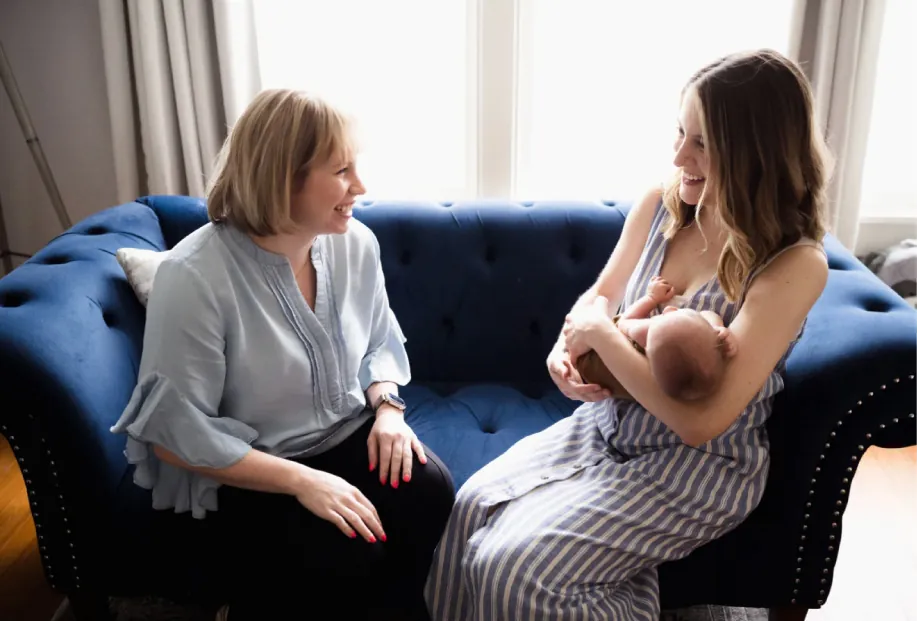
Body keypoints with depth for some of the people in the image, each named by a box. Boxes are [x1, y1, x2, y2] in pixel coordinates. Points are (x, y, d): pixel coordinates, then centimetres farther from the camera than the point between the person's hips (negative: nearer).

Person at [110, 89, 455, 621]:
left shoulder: (356, 243, -6)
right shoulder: (194, 277, -24)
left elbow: (380, 344, 11)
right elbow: (175, 433, -21)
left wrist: (387, 405, -11)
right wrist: (300, 480, -26)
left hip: (347, 433, 5)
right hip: (244, 473, -5)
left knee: (430, 491, -21)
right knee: (348, 554, -27)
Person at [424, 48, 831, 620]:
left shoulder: (796, 265, -23)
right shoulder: (660, 206, -5)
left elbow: (701, 421, -27)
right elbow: (600, 295, 12)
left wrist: (601, 334, -21)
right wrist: (567, 346, -11)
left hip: (697, 470, -6)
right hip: (606, 425, 6)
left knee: (513, 571, -18)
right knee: (473, 507, -10)